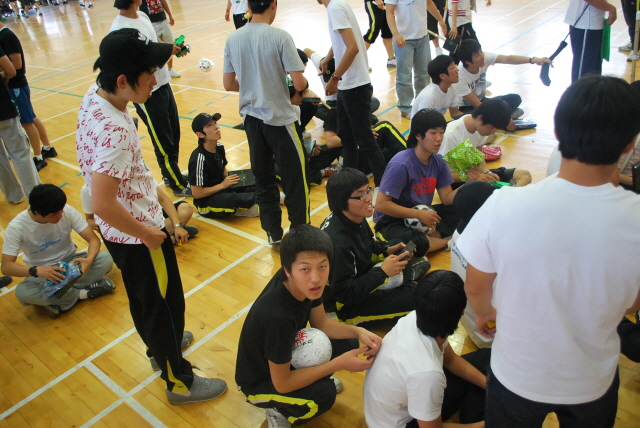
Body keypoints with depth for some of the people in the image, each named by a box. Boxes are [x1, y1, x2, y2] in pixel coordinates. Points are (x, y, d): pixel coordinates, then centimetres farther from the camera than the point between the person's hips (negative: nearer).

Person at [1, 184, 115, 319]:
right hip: (42, 271, -1)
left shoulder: (67, 211, -19)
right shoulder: (17, 227, -21)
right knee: (22, 292, -34)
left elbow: (93, 239, -15)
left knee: (106, 259, -26)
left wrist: (89, 259, -38)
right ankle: (83, 293, -19)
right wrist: (36, 270, -41)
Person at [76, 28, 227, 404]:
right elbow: (103, 205, -34)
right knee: (165, 304, 10)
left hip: (119, 231, 10)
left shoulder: (95, 96, -5)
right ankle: (180, 382, 31)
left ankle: (162, 346, 54)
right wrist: (147, 234, -21)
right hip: (137, 234, -9)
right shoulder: (114, 130, -34)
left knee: (144, 298, 29)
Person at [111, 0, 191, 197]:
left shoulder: (142, 16, 5)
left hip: (163, 84, 9)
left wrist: (169, 46, -1)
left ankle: (170, 175, 38)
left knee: (174, 134, 20)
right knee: (164, 143, 6)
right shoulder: (120, 29, -22)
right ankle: (179, 185, 21)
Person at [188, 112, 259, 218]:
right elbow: (196, 193, -20)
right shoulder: (199, 158, -24)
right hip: (206, 203, -7)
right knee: (239, 199, -31)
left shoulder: (219, 147, -2)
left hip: (221, 189, 7)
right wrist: (222, 185, -17)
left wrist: (232, 179, -4)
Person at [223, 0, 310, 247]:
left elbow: (229, 84, 5)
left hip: (251, 118, 5)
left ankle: (274, 235, 25)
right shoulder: (280, 37, -15)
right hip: (279, 118, -5)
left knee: (263, 178, 15)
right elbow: (299, 84, -16)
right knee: (295, 178, 7)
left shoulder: (233, 39, 0)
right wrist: (305, 84, 6)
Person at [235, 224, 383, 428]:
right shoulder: (278, 317, -40)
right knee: (323, 394, -29)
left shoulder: (303, 284, -20)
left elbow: (321, 323, -1)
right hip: (259, 381, -6)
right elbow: (282, 384, -28)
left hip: (288, 354, 7)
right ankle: (279, 411, 0)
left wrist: (358, 332, -19)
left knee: (346, 344, -9)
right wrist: (339, 363, -27)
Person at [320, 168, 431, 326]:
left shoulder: (355, 218, -8)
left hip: (358, 275, 9)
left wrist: (388, 249, -4)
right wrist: (383, 272, -28)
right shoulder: (337, 242, -34)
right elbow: (344, 294, -30)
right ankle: (409, 276, 13)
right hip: (344, 304, -9)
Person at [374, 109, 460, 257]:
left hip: (423, 214, 7)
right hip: (393, 220, -7)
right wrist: (419, 214, -25)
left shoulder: (438, 161, -2)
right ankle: (447, 241, -8)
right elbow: (381, 205, -24)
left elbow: (447, 198, 0)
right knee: (414, 243, -37)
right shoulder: (401, 165, -25)